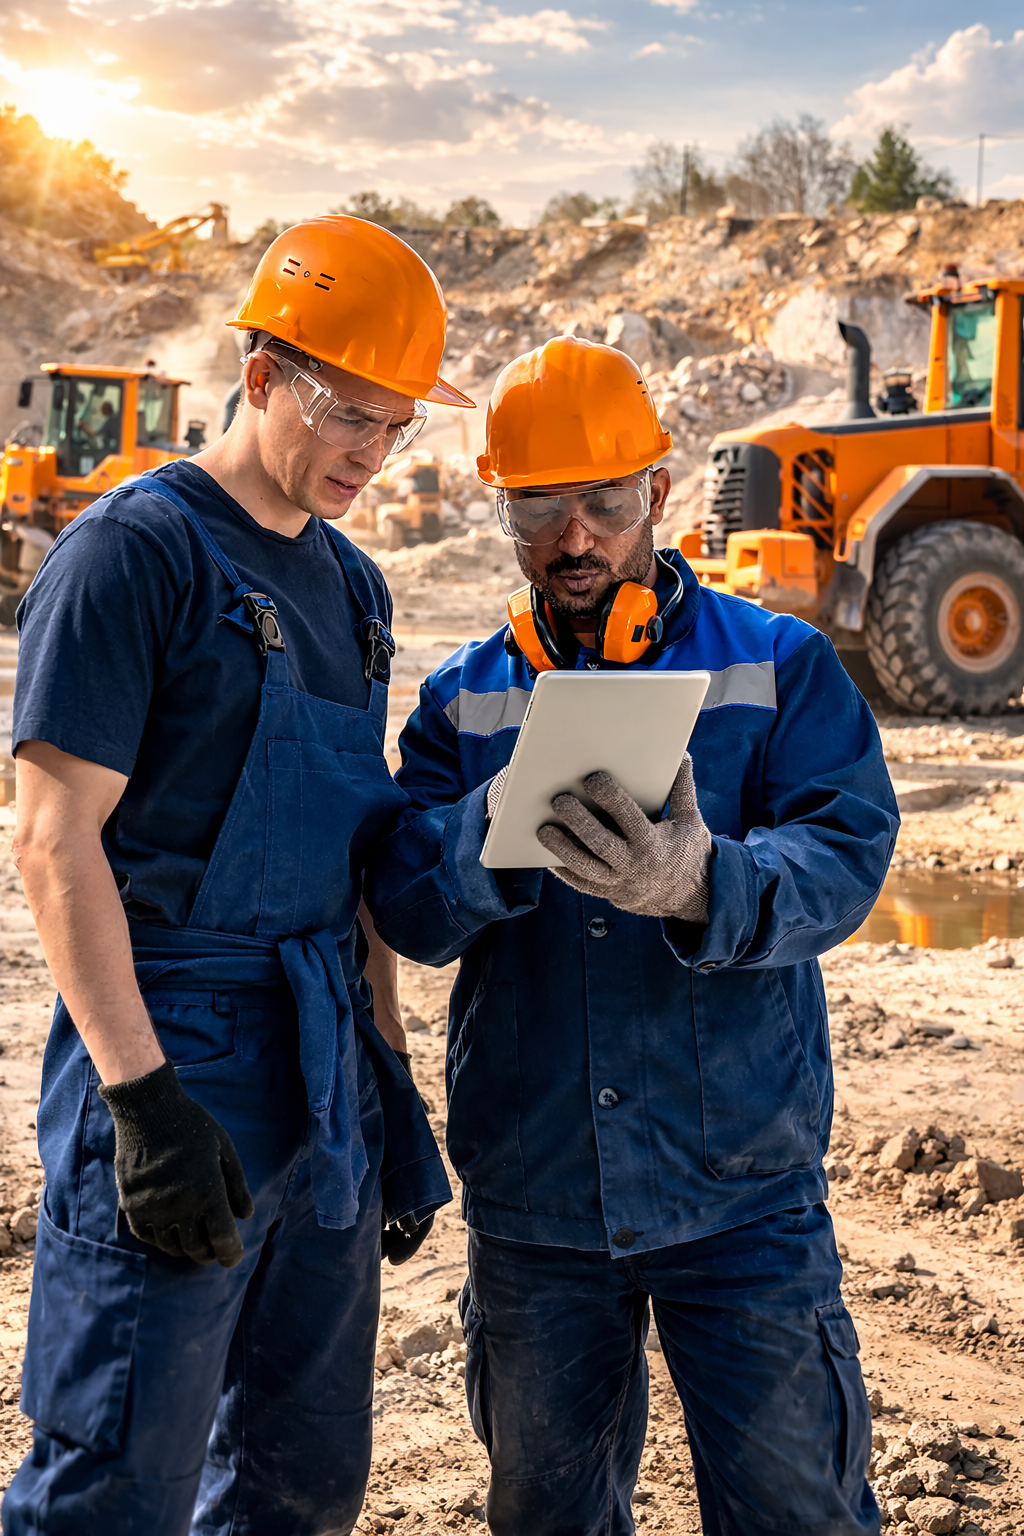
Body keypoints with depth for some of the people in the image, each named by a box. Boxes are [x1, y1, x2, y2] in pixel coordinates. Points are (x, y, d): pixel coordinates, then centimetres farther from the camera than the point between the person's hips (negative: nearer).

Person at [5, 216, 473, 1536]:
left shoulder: (347, 584, 15)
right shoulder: (136, 548, -9)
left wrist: (390, 1076, 16)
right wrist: (143, 1094, -20)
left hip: (326, 1075, 8)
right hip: (176, 1052, -8)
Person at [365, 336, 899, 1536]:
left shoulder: (781, 668, 1)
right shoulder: (461, 698, 7)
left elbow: (845, 856, -14)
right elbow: (404, 908, -7)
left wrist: (702, 887, -35)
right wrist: (499, 827, -29)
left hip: (739, 1193, -2)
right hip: (532, 1199, 3)